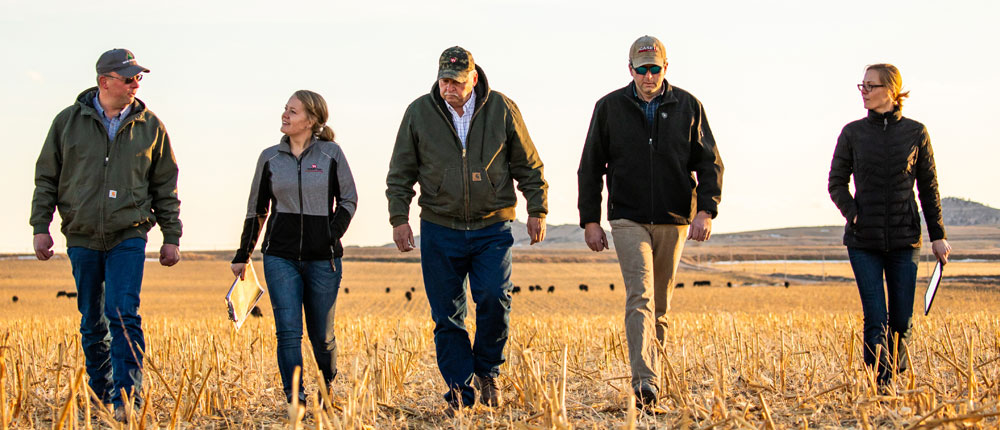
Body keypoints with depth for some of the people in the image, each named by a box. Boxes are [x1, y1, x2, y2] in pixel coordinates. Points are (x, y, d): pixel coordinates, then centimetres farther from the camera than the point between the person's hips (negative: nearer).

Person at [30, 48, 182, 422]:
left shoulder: (150, 126, 4)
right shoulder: (68, 122, 3)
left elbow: (166, 186, 8)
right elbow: (46, 178, 9)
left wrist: (171, 237, 6)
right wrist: (40, 226, 3)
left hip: (129, 237, -1)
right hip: (82, 237, 2)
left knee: (124, 316, -14)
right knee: (92, 322, 10)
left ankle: (128, 398, -13)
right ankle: (100, 396, 23)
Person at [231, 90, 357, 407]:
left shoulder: (331, 154, 1)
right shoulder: (270, 158, 7)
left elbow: (348, 200, 8)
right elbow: (257, 210, 14)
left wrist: (332, 236, -6)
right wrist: (243, 255, 15)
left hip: (323, 258, -1)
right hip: (280, 256, 1)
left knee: (321, 334, 7)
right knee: (288, 331, -9)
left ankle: (329, 389, 32)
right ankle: (295, 400, -4)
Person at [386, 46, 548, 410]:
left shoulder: (502, 110, 0)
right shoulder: (419, 113, 1)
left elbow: (528, 166, 8)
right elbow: (400, 173, 7)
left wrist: (537, 211, 4)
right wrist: (399, 218, -1)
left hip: (492, 229, -1)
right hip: (440, 230, 1)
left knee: (494, 298, -15)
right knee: (447, 314, 1)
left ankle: (487, 370, 8)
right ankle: (459, 387, 10)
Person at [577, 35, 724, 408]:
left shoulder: (688, 106, 4)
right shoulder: (609, 108, 3)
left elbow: (709, 162, 4)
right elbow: (590, 168, 8)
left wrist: (706, 210, -10)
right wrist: (590, 220, 2)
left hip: (674, 222, 2)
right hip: (628, 220, -2)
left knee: (661, 304, 9)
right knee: (639, 297, -17)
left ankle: (649, 373, 22)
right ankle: (645, 383, -26)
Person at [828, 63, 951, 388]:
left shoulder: (916, 133, 2)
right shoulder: (853, 133, 3)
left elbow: (929, 188, 7)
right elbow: (836, 183, 7)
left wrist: (938, 236, 5)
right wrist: (853, 215, -11)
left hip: (904, 239, 0)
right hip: (864, 241, 0)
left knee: (901, 320, 3)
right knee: (876, 319, -8)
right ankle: (879, 386, -5)